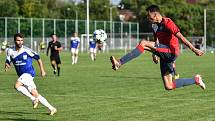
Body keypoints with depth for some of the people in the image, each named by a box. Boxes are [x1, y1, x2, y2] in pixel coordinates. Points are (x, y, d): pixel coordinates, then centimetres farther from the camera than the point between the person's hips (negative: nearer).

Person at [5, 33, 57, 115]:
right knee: (35, 94, 3)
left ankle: (33, 99, -14)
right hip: (22, 75, 5)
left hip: (28, 73, -5)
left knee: (17, 85, -28)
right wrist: (7, 66, -14)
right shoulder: (10, 51, 4)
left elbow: (38, 58, 0)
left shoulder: (26, 50, -8)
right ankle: (51, 109, 11)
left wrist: (42, 70, 0)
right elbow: (8, 61, 10)